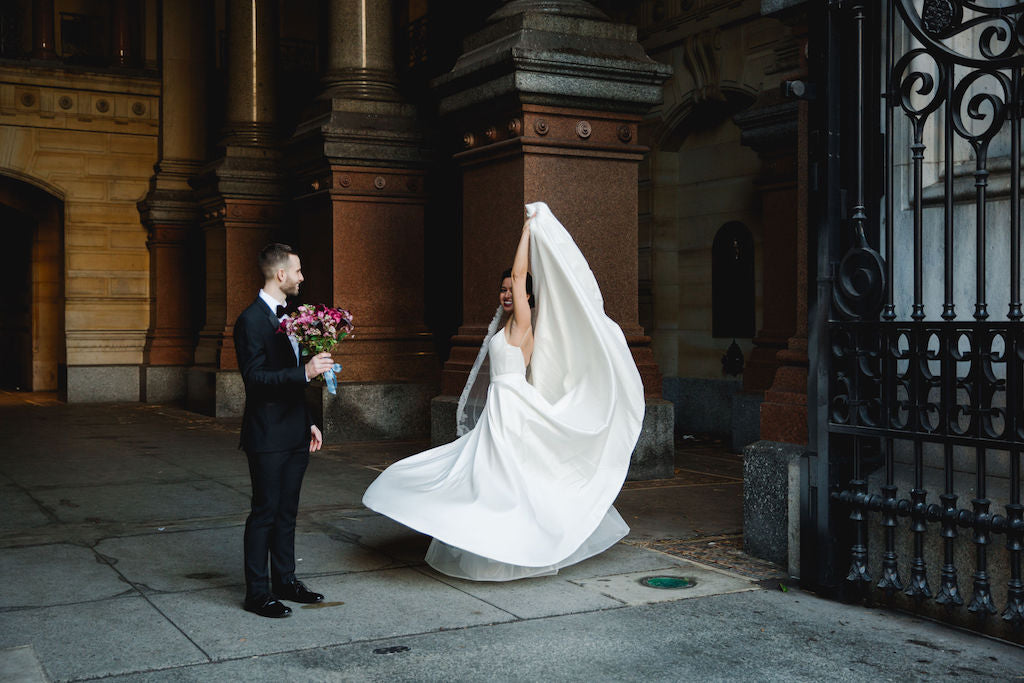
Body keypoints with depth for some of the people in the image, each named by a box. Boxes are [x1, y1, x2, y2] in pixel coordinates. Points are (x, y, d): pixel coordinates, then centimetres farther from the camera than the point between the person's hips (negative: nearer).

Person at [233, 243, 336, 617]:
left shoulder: (288, 316, 14)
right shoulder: (251, 320, -14)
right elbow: (255, 378, -21)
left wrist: (309, 422, 19)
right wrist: (305, 372, -27)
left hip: (295, 433, 9)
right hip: (268, 435, -8)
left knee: (286, 512, 15)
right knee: (265, 512, -1)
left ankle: (285, 581, 25)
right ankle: (257, 592, 8)